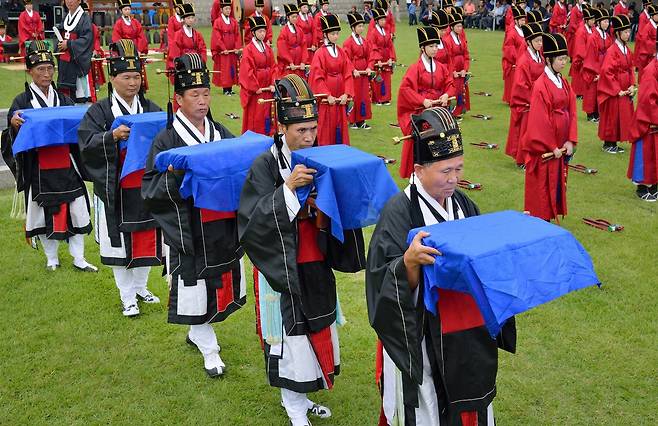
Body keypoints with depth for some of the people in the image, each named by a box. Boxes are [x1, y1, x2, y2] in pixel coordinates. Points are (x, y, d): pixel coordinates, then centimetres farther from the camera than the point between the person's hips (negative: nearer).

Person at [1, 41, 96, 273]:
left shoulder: (64, 100, 9)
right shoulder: (22, 102, -1)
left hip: (67, 167, 3)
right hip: (39, 171, -3)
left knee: (77, 212, 4)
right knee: (44, 214, 6)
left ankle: (78, 259, 17)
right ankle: (51, 259, 25)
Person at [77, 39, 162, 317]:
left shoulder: (150, 109, 7)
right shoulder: (99, 112, -3)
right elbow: (86, 143, -12)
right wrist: (113, 136, -26)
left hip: (145, 187, 3)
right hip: (114, 191, -3)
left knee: (145, 238, 12)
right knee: (118, 241, 5)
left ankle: (140, 287, 33)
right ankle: (127, 296, 19)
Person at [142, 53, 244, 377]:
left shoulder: (220, 132, 6)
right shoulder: (167, 140, -9)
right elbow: (151, 188, -10)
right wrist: (175, 173, -25)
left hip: (224, 228, 6)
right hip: (189, 233, -5)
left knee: (221, 286, 17)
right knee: (195, 289, 5)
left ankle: (196, 333, 41)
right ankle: (209, 352, 22)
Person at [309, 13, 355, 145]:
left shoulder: (341, 52, 7)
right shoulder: (320, 53, -9)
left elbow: (348, 74, 3)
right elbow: (317, 78, -13)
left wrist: (346, 94, -8)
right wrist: (328, 96, -18)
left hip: (341, 97, 5)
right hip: (326, 98, -5)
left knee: (340, 124, 10)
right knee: (326, 127, 1)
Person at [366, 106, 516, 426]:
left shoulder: (463, 204, 2)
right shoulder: (399, 212, -19)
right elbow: (383, 284, -23)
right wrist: (409, 261, -41)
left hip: (468, 336, 6)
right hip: (420, 338, -6)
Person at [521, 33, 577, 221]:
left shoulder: (564, 84, 7)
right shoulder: (541, 86, -17)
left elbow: (571, 113, 7)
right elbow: (539, 120, -18)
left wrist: (571, 140, -3)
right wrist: (551, 147, -16)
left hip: (560, 145, 8)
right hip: (544, 147, -8)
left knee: (557, 184, 15)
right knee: (542, 187, 2)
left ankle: (550, 216, 26)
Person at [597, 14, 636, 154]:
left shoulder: (627, 50, 7)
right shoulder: (612, 51, -17)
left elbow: (630, 69, 14)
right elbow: (606, 72, -22)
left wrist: (632, 86, 0)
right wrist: (617, 90, -19)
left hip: (625, 91, 8)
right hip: (613, 91, -8)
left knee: (622, 117, 13)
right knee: (611, 117, 2)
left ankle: (614, 143, 23)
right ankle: (607, 144, 15)